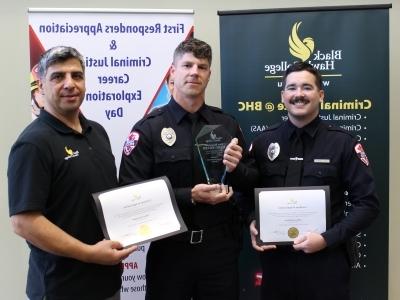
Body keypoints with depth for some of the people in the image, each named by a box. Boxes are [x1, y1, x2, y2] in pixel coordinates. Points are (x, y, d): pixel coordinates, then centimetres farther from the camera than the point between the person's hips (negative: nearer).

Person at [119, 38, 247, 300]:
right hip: (170, 249, -2)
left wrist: (236, 169, -9)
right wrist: (190, 196, -19)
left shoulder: (228, 124, 6)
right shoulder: (148, 128, -4)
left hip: (221, 247, 3)